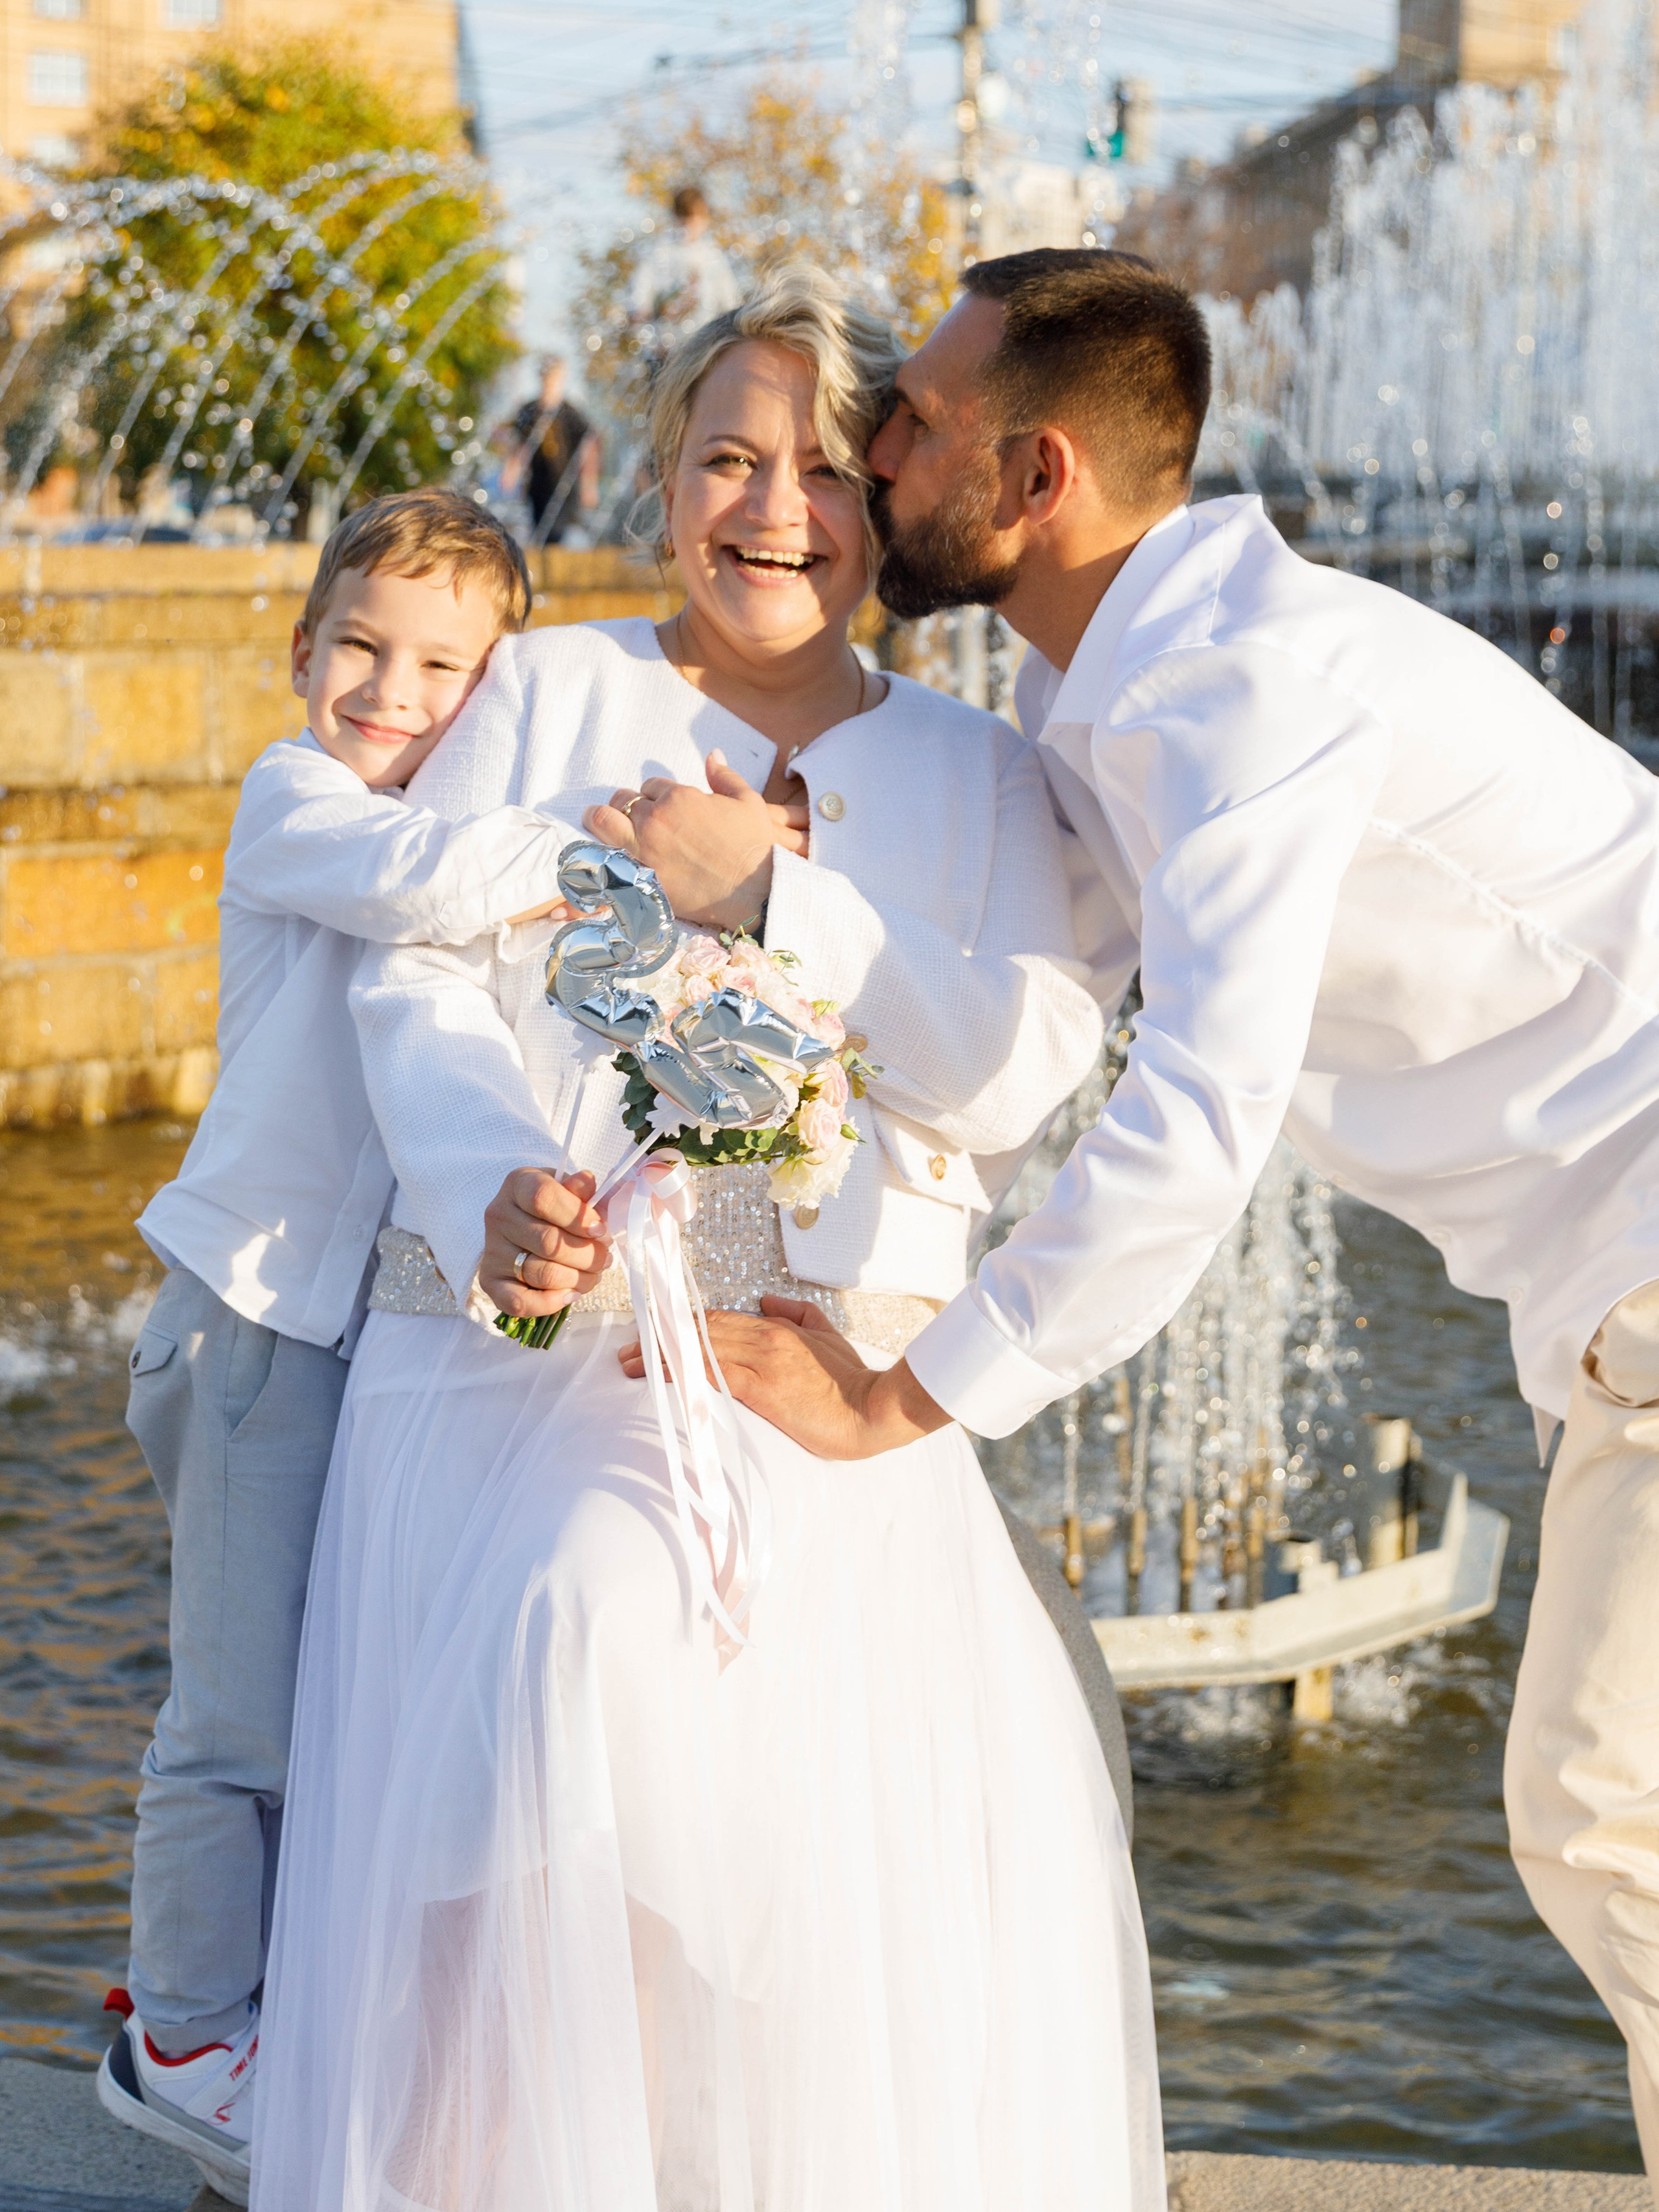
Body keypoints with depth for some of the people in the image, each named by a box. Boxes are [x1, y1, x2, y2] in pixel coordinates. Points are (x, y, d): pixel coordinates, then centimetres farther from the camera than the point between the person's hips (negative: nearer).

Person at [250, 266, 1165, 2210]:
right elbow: (417, 980, 2)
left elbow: (1021, 1074, 1)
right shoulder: (545, 694, 13)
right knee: (572, 1680, -26)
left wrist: (769, 888, -8)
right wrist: (492, 1195, -19)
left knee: (930, 1792, -21)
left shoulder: (970, 772, 16)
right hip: (527, 1334, -1)